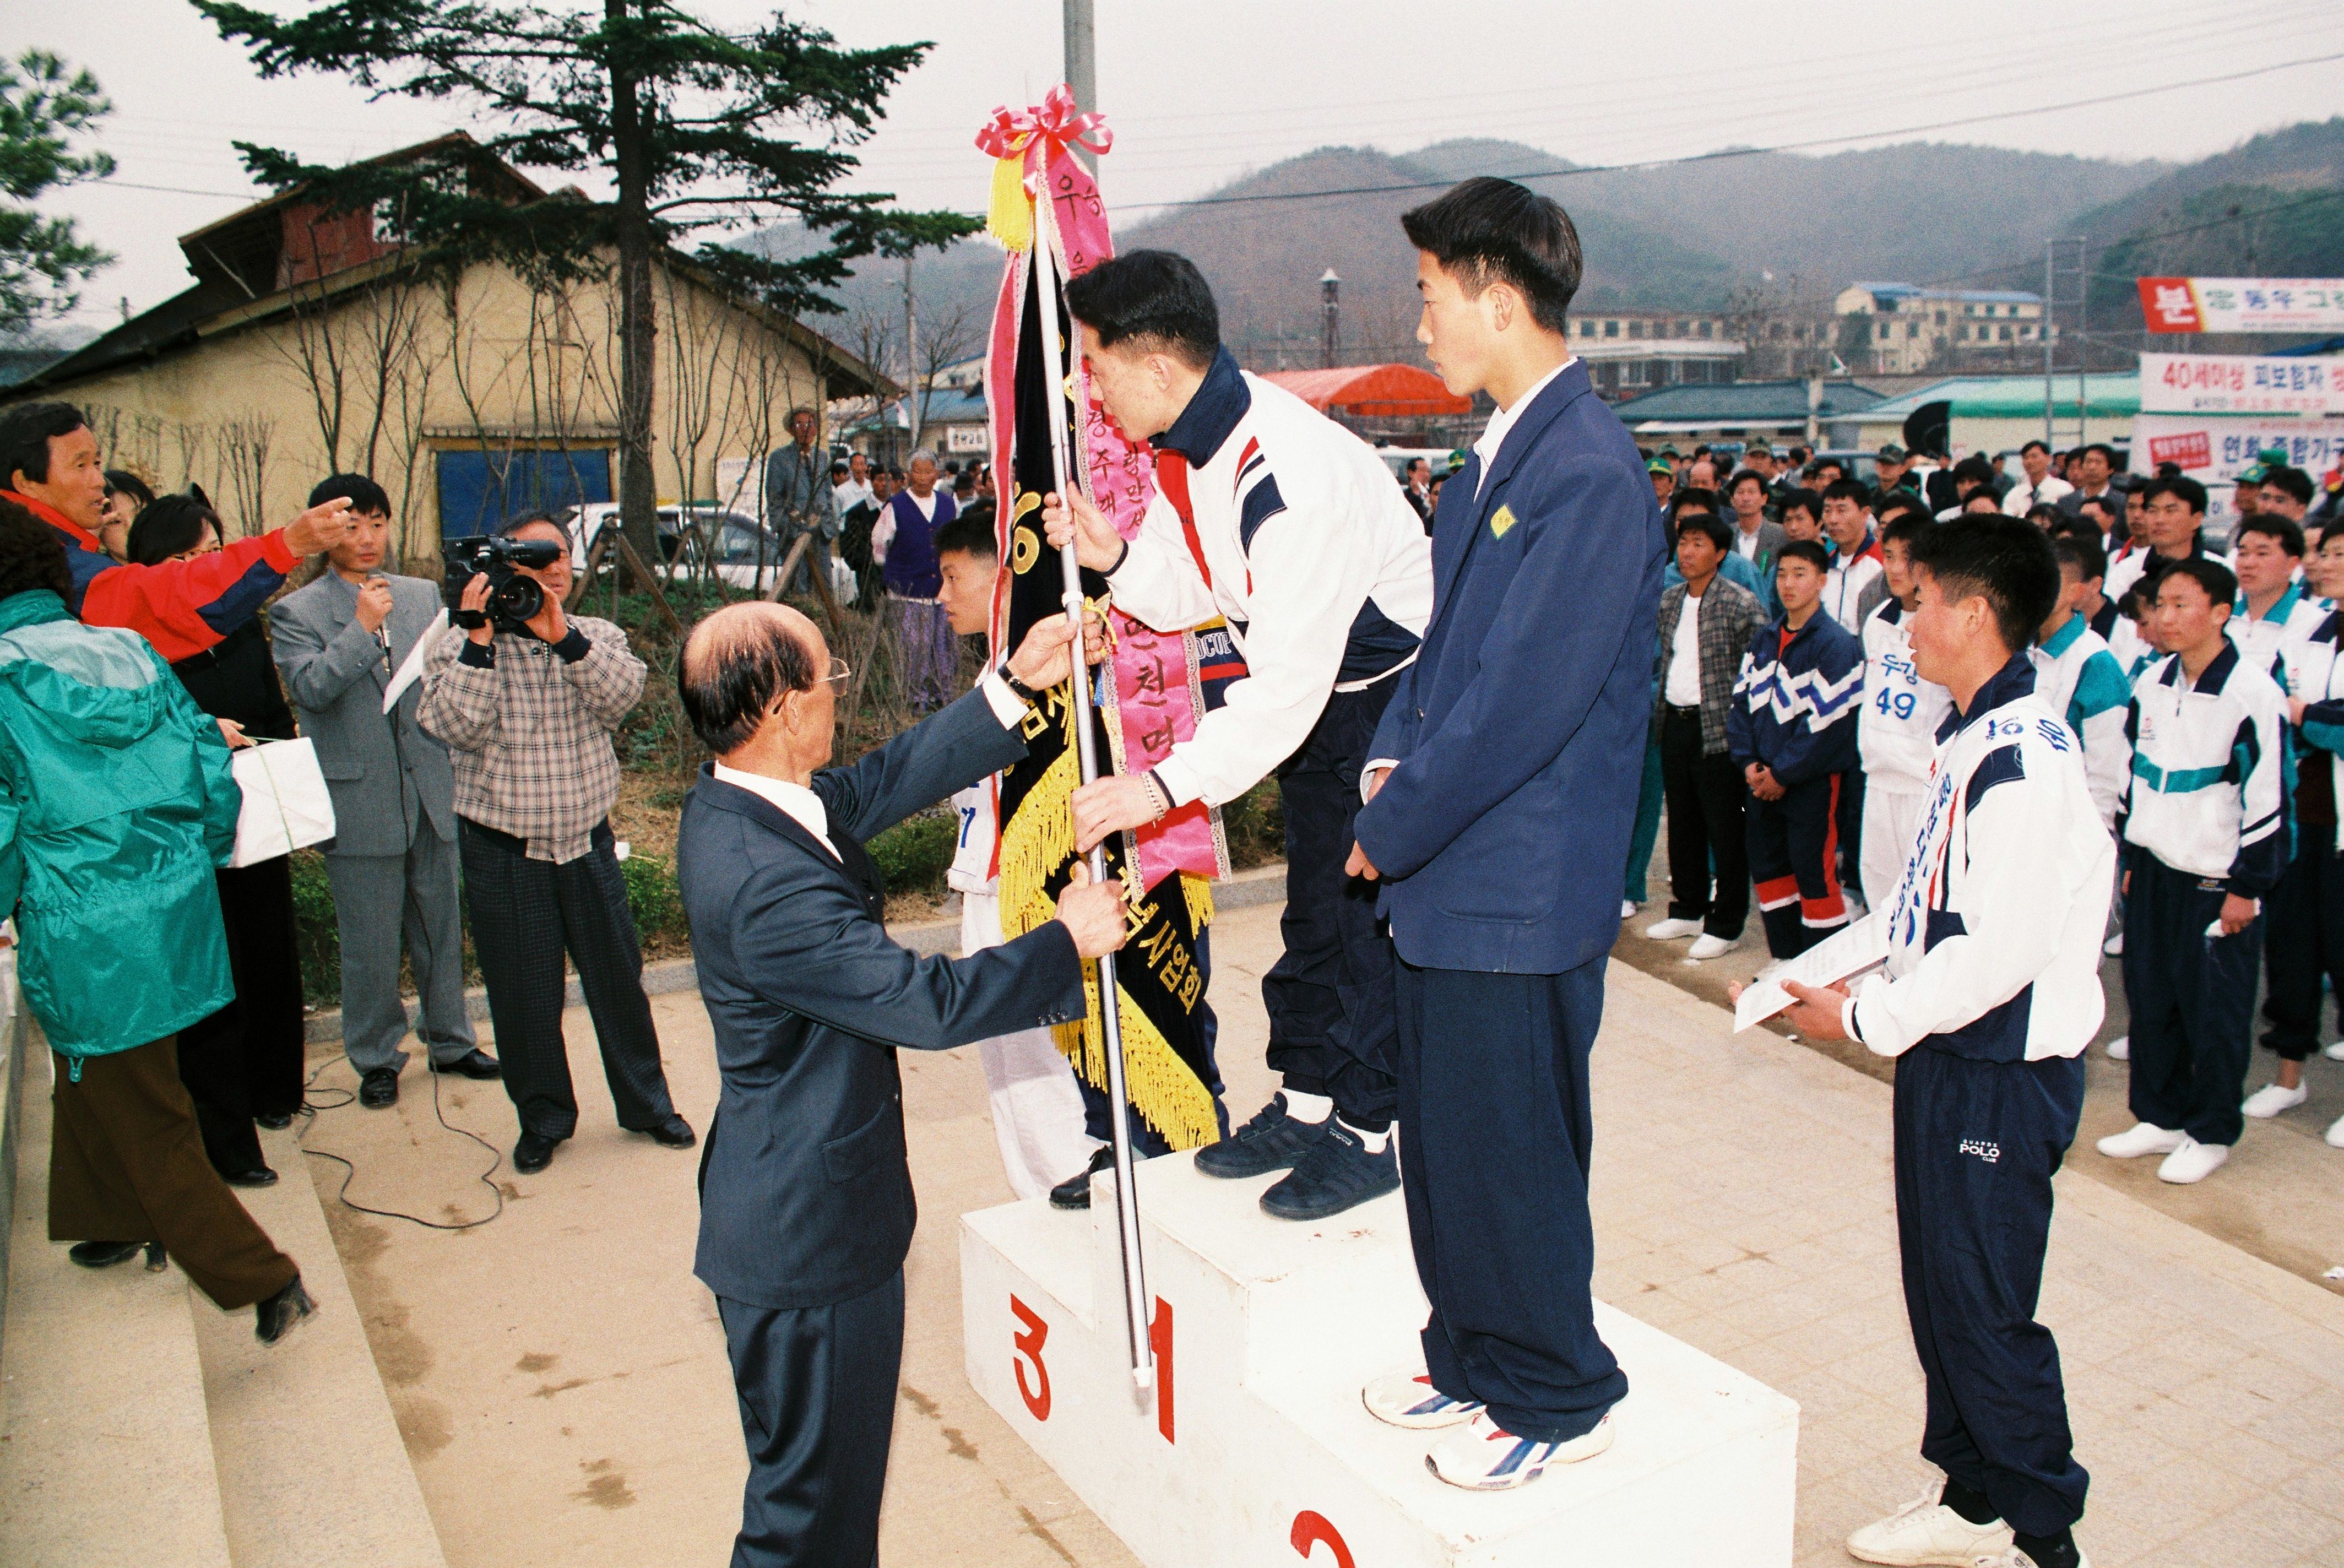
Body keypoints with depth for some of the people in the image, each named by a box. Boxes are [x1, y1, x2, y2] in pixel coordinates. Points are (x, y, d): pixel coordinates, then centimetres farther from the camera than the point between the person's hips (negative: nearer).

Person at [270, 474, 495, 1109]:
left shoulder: (423, 596, 10)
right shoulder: (297, 612, -3)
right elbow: (309, 687, -17)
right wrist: (362, 627, -22)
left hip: (431, 789, 4)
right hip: (358, 799, -4)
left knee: (442, 927, 14)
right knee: (370, 944, 5)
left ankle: (450, 1040, 30)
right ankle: (377, 1058, 22)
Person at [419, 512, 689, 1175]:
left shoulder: (599, 638, 3)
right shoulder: (459, 649, -4)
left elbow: (621, 693, -17)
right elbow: (458, 727, -18)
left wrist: (561, 634, -26)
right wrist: (481, 639, -22)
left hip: (587, 844, 2)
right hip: (502, 853, -2)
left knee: (618, 977, 11)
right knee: (523, 994, 8)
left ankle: (646, 1103, 28)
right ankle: (542, 1118, 27)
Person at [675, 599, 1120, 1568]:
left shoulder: (726, 806, -2)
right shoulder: (765, 883, -32)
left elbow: (885, 780, 9)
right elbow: (929, 1003, -29)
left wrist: (1015, 686, 7)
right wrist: (1068, 941, -14)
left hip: (791, 1206, 10)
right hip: (811, 1234, -10)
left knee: (816, 1478, 26)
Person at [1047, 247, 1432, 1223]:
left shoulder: (1290, 478, -35)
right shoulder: (1185, 449, -6)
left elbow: (1285, 691, -37)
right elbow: (1199, 592, 5)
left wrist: (1163, 786, -42)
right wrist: (1114, 557, -14)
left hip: (1395, 688, -9)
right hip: (1316, 691, 9)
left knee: (1362, 904, -3)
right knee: (1313, 896, 16)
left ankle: (1365, 1132, 14)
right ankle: (1304, 1103, 30)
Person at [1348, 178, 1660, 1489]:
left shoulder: (1591, 472, -19)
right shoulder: (1496, 454, 12)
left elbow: (1524, 699, -22)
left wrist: (1395, 828, -13)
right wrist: (1390, 759, 2)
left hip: (1523, 887, -9)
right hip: (1451, 875, 9)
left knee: (1508, 1147, 5)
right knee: (1444, 1129, 19)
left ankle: (1558, 1396, 26)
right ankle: (1473, 1357, 38)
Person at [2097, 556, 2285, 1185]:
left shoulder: (2253, 695, -14)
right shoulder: (2152, 684, 6)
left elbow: (2267, 799, -12)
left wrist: (2247, 887, -11)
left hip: (2216, 881, -6)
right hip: (2154, 872, 6)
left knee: (2215, 1012, 4)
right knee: (2149, 998, 12)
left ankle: (2211, 1134, 19)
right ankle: (2161, 1118, 27)